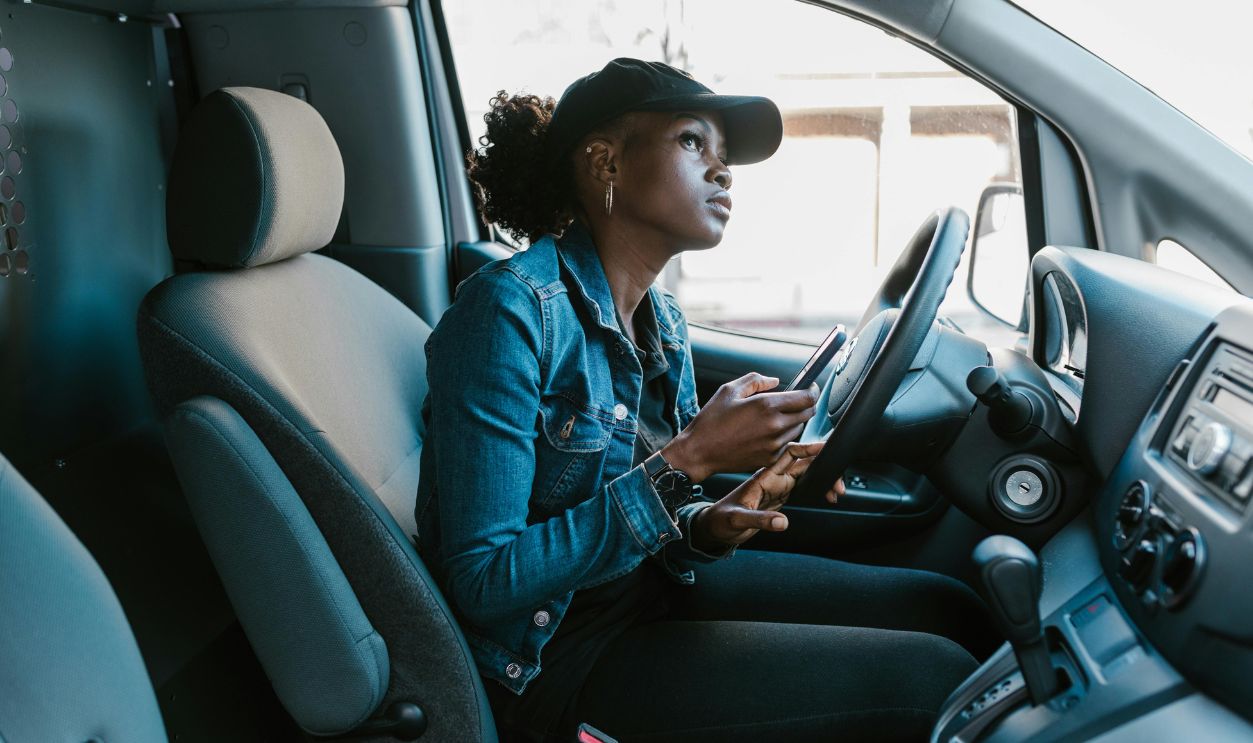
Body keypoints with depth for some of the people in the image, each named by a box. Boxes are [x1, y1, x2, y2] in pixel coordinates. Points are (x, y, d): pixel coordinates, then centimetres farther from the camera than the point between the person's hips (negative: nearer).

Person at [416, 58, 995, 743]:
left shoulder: (663, 324, 3)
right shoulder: (510, 309, -21)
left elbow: (648, 531, 10)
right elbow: (484, 584, -24)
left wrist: (709, 526, -13)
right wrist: (688, 459, -27)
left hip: (651, 586, 8)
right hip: (556, 655, -8)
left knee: (947, 609, 6)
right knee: (930, 678, -13)